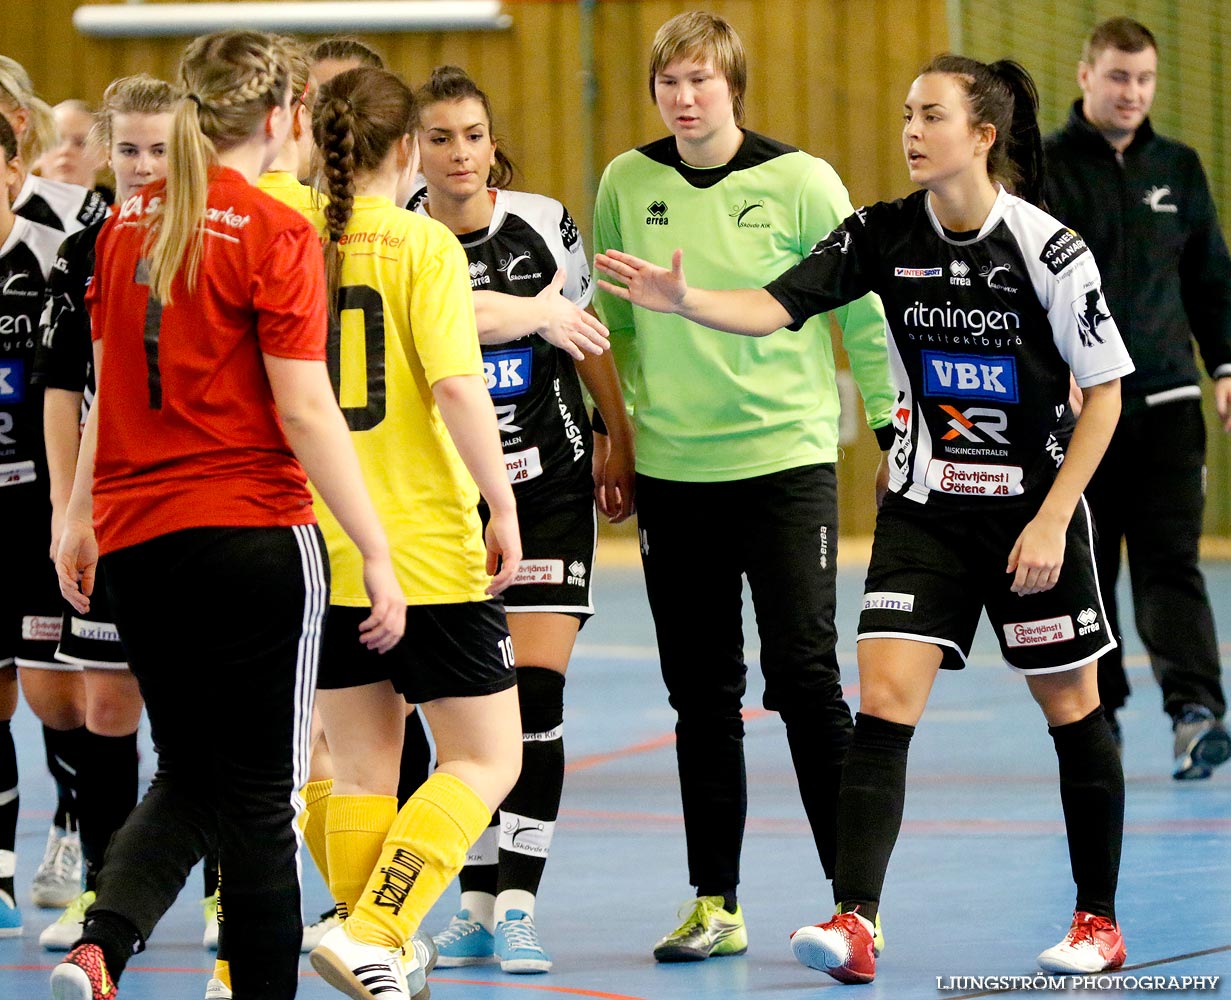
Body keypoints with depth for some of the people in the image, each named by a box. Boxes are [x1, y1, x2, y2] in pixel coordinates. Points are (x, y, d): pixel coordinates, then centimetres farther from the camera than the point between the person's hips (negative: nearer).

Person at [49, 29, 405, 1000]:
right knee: (260, 792, 3)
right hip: (253, 537, -6)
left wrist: (82, 517, 24)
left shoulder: (129, 223, 8)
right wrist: (378, 555, -12)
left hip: (136, 543, 6)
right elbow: (306, 413, -14)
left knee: (187, 777, 15)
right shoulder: (276, 235, -11)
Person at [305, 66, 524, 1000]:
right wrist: (502, 506, -13)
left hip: (321, 543, 5)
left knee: (363, 765, 15)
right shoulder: (421, 244, -8)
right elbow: (457, 385, -18)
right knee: (487, 758, 4)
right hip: (428, 549, -5)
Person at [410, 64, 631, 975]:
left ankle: (518, 905, -5)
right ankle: (476, 905, 13)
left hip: (551, 489, 0)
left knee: (535, 697, -9)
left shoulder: (543, 223, -4)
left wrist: (621, 445, 12)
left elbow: (587, 335, 8)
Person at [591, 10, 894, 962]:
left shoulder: (799, 181, -6)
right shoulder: (626, 185, 4)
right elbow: (612, 320, 15)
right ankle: (714, 906, 14)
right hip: (672, 471, 3)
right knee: (702, 696, 7)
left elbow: (864, 313, 0)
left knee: (806, 682, -7)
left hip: (785, 460, -3)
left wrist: (892, 432, -1)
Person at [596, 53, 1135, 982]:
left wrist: (1051, 521, -12)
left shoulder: (1049, 249, -13)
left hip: (1033, 511, -3)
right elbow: (775, 306, -12)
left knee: (1073, 712, 8)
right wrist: (685, 300, -32)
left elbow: (1104, 390, -8)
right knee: (883, 704, -11)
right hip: (924, 510, 3)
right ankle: (854, 921, -17)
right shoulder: (884, 236, -4)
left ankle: (1099, 919, 24)